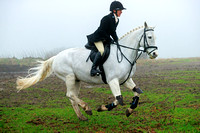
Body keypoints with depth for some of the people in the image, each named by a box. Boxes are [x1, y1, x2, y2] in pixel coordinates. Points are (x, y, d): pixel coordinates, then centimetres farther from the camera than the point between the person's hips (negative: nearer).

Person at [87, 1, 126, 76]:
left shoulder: (117, 20, 9)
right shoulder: (107, 18, -19)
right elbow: (102, 31, -20)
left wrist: (116, 40, 3)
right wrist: (109, 40, -18)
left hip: (105, 40, 10)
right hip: (97, 38, -10)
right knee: (102, 51, -31)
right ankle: (93, 69, -35)